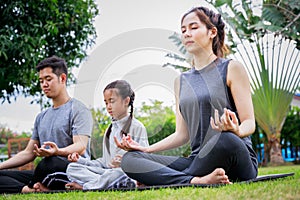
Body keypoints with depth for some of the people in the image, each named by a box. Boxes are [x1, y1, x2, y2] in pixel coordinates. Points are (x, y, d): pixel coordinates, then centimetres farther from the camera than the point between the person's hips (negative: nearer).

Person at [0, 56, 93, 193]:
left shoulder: (78, 110, 2)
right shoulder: (41, 117, 27)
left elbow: (80, 147, -13)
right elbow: (28, 153, 27)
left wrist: (57, 151, -34)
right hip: (46, 175, 7)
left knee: (51, 162, -40)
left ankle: (30, 188, -16)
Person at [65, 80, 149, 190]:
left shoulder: (137, 127, 1)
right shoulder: (110, 129, 24)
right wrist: (81, 160, 12)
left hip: (127, 172, -7)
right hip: (107, 172, 7)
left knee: (118, 173, -43)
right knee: (72, 168, -11)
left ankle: (85, 186, -21)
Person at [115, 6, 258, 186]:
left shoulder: (231, 69, 5)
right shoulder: (182, 81, 20)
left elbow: (250, 123, -2)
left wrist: (237, 131, -26)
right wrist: (145, 149, 5)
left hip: (236, 162, -5)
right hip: (198, 160, 5)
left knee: (227, 140, -41)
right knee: (130, 159, -15)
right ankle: (197, 181, -35)